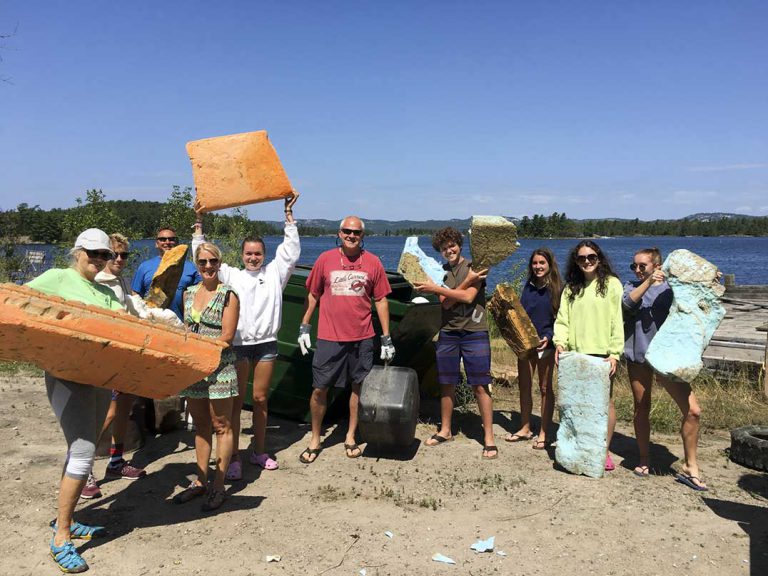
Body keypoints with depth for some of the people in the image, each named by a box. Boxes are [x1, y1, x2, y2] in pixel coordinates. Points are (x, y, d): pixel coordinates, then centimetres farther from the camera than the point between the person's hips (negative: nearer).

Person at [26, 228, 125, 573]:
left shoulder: (106, 293, 16)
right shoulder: (58, 278, 0)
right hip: (67, 376, -7)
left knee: (82, 450, 15)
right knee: (83, 453, -13)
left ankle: (64, 521, 30)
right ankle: (61, 540, -2)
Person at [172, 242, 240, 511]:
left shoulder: (228, 295, -7)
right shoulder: (189, 293, 11)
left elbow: (226, 337, -12)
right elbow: (187, 329, 18)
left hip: (219, 366, -6)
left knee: (221, 426, 1)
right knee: (200, 426, 14)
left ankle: (218, 486, 9)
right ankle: (200, 481, 25)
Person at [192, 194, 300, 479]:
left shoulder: (274, 273, 8)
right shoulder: (231, 276, 8)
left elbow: (291, 250, 3)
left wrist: (289, 215, 0)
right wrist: (199, 225, 3)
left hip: (266, 344, 1)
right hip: (238, 345, -1)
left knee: (260, 399, 11)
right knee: (235, 401, 0)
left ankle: (259, 452, 23)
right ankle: (234, 458, 5)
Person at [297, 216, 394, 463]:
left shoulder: (373, 262, 1)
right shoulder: (325, 259, 1)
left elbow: (381, 300, 5)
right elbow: (312, 295, 9)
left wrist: (386, 338, 3)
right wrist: (304, 327, 4)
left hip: (362, 337, 1)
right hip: (329, 337, 0)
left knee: (359, 386, 9)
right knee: (319, 389, 3)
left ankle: (351, 437, 26)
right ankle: (315, 440, 20)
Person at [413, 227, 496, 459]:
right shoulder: (441, 272, 8)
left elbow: (468, 297, -15)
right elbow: (446, 303, -7)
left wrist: (437, 289, -16)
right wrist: (469, 280, -16)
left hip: (475, 333, -3)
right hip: (448, 333, 4)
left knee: (480, 386, -2)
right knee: (447, 384, 12)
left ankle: (489, 438, 5)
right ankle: (445, 430, 27)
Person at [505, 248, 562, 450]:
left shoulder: (557, 288, -7)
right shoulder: (528, 286, 9)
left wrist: (549, 337, -20)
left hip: (545, 344, -5)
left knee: (545, 388, 4)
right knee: (524, 386, 11)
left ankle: (543, 433, 13)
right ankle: (525, 428, 25)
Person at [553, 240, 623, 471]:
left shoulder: (611, 284, 0)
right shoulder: (571, 288, 13)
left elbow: (617, 320, -5)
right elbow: (562, 318, 10)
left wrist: (615, 352, -10)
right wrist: (560, 342, -6)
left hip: (602, 353, -4)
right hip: (575, 353, 4)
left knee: (605, 401, 1)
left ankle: (605, 450, 11)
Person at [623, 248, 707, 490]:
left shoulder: (671, 288, 8)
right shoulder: (632, 287, 8)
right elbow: (627, 303, -15)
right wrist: (648, 282, -23)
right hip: (638, 356, 1)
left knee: (693, 410, -8)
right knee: (641, 409, 10)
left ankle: (690, 467, 5)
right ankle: (644, 460, 26)